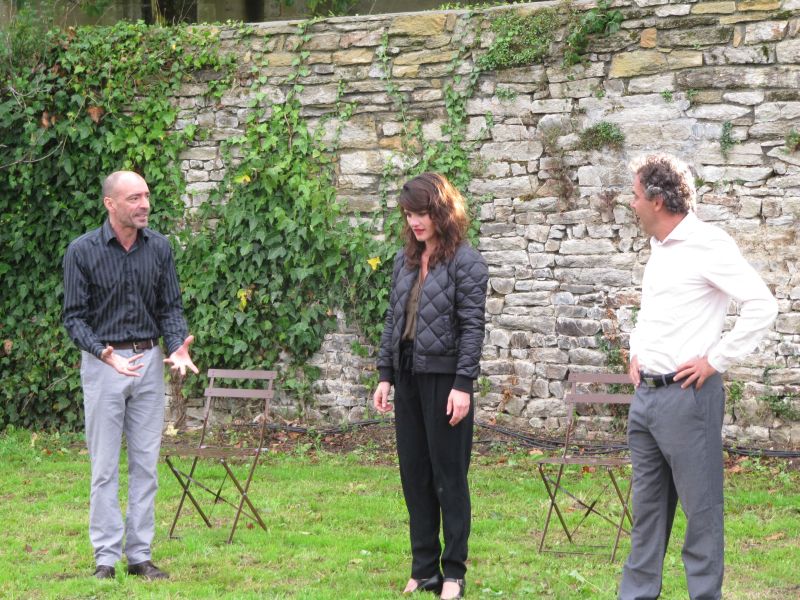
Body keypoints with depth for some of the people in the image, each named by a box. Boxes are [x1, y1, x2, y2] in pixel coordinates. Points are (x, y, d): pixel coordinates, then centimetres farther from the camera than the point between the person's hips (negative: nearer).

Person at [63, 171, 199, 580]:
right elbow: (74, 316, -7)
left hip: (149, 362, 3)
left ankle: (140, 555, 12)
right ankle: (106, 557, 6)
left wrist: (178, 347, -14)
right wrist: (104, 354, -23)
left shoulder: (159, 248, 1)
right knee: (105, 466, 0)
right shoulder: (83, 251, -9)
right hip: (103, 363, -3)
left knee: (146, 464, 6)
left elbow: (170, 306, 5)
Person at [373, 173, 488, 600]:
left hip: (444, 377, -6)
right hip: (408, 376, 7)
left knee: (449, 477, 0)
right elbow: (393, 319, 14)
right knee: (414, 475, 9)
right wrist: (385, 375, 9)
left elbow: (472, 327, -11)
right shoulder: (405, 260, 11)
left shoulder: (465, 262, -8)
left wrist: (463, 385, -16)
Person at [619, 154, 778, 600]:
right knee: (648, 505, 14)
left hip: (686, 395, -9)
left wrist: (715, 361, -17)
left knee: (700, 508, -1)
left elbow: (763, 306, -20)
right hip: (646, 393, 9)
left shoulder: (707, 245, -14)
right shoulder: (660, 247, 13)